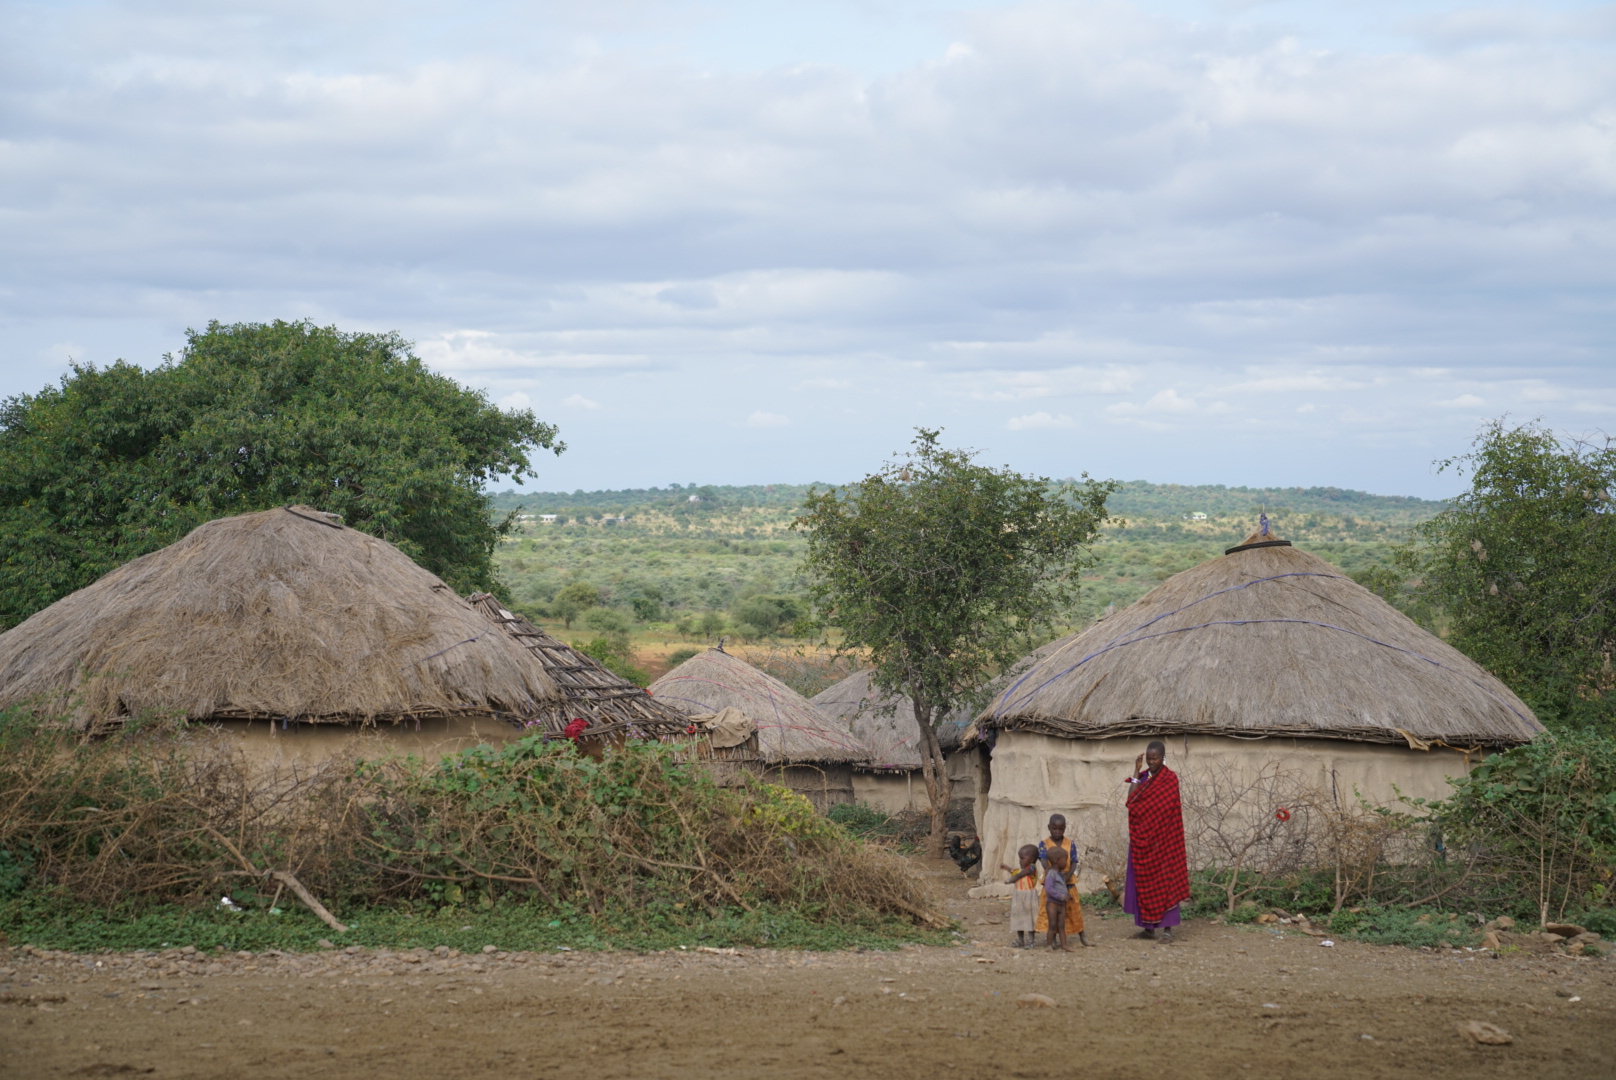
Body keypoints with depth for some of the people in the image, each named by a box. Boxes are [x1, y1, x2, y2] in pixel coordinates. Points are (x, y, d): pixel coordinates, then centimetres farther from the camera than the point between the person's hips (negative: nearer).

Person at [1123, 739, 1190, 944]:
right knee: (1144, 881, 7)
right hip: (1142, 838, 6)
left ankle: (1168, 928, -4)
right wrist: (1137, 772, -5)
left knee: (1164, 880, -5)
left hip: (1161, 838, -6)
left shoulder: (1170, 778, -8)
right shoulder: (1144, 776, 10)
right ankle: (1148, 926, 13)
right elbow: (1131, 799, -5)